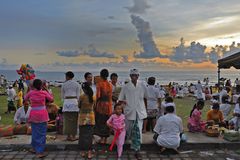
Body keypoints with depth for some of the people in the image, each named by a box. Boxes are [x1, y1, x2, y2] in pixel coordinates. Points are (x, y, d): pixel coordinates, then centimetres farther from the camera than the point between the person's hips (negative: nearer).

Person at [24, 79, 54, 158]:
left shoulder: (30, 93, -4)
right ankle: (40, 151, 2)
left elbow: (25, 98, 15)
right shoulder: (44, 92, -6)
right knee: (42, 133, 3)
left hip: (34, 114, 2)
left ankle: (35, 148, 31)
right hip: (42, 113, -2)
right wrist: (47, 91, 10)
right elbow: (51, 99, 7)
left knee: (35, 132, 16)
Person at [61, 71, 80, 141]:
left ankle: (68, 136, 10)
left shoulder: (64, 84, 6)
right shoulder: (77, 84, 3)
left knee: (67, 120, 6)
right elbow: (78, 95, 1)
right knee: (74, 120, 5)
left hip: (66, 102, 1)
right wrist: (78, 103, 10)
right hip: (74, 102, -1)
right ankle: (73, 136, 7)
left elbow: (62, 96, 11)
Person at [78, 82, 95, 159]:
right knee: (89, 135, 7)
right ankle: (89, 152, 7)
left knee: (83, 135, 10)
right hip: (91, 117, 3)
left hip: (83, 117, -2)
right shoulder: (94, 97, -2)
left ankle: (83, 152, 17)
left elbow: (79, 106, -2)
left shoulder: (82, 96, -12)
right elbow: (94, 106, 5)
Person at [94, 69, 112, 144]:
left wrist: (96, 101, -1)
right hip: (109, 104, 5)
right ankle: (105, 139, 16)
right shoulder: (110, 84, 7)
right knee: (107, 121, 11)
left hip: (101, 104, -5)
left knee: (100, 121, 5)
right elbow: (110, 96, 7)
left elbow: (98, 95, -15)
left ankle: (102, 138, 5)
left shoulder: (99, 83, -9)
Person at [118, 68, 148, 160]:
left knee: (138, 131, -3)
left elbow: (145, 98, 15)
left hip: (140, 112, 1)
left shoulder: (142, 86, 2)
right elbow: (120, 100, 3)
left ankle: (137, 150, 6)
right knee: (128, 130, 13)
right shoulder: (126, 87, -3)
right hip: (129, 112, 0)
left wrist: (145, 109, 19)